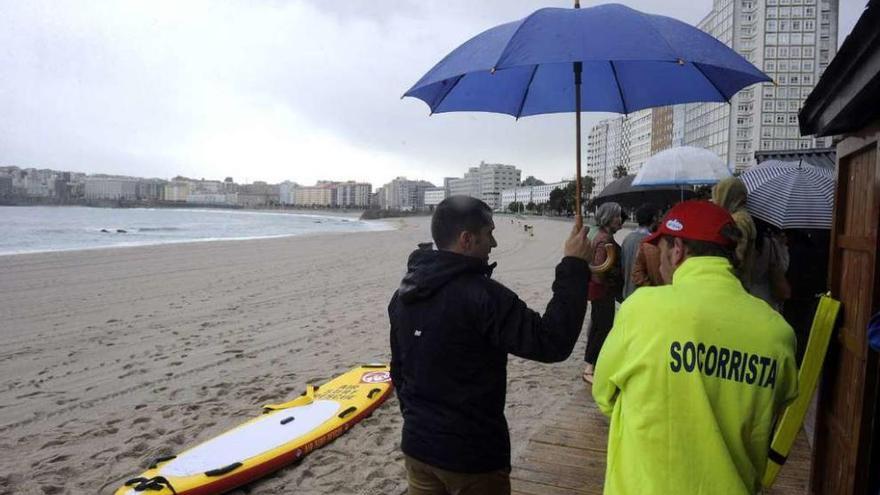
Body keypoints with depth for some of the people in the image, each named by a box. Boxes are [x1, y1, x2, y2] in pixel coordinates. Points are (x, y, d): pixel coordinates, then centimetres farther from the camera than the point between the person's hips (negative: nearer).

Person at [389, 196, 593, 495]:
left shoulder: (404, 295, 1)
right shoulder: (481, 295, -24)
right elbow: (551, 343, -26)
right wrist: (575, 266, -20)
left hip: (417, 445, 7)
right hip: (472, 455, -6)